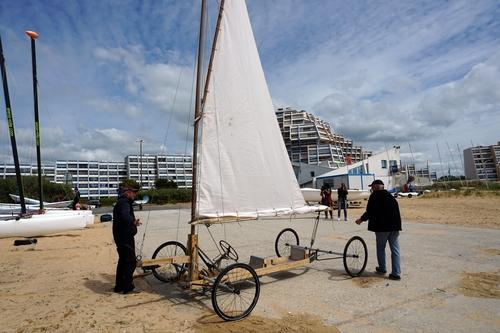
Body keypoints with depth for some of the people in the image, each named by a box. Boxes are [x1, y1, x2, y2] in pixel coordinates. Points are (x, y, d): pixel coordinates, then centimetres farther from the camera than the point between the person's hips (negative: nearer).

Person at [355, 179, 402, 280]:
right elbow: (397, 211, 16)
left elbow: (370, 211, -11)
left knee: (380, 248, 13)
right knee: (395, 250, 6)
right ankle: (396, 273, 6)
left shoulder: (374, 196, -7)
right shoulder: (390, 196, 14)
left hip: (382, 227, -6)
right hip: (394, 226, 6)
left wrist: (361, 219, 3)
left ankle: (382, 268, 24)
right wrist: (397, 224, 21)